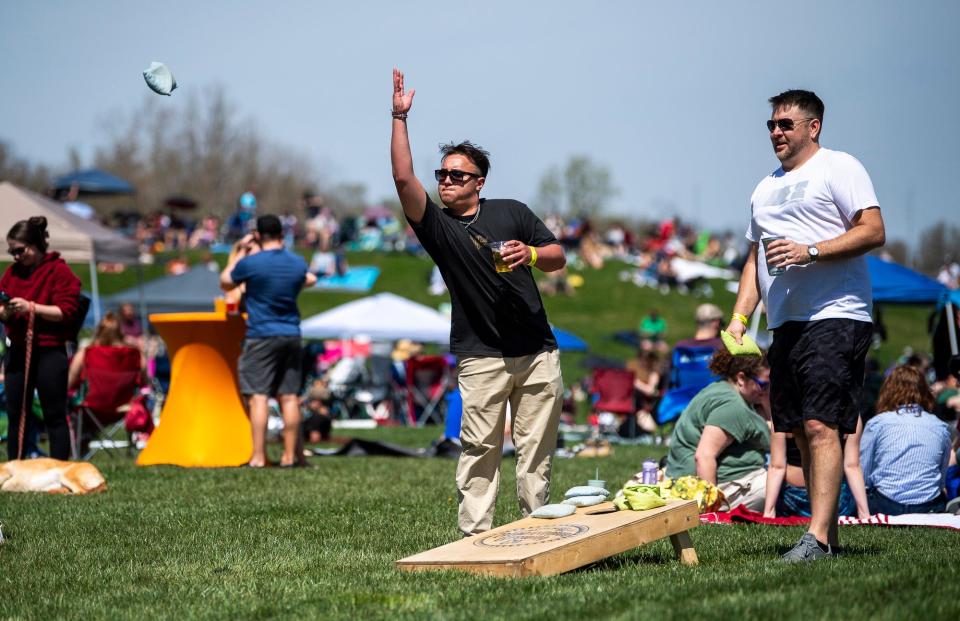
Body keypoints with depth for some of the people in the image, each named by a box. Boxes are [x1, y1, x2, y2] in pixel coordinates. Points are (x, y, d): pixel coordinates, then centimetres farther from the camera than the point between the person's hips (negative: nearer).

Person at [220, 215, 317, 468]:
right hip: (291, 335, 5)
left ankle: (259, 457, -10)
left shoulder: (251, 263, -11)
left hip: (261, 336, -5)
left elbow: (225, 283, 6)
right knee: (289, 397, 7)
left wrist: (241, 251, 15)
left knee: (258, 396, -5)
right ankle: (290, 455, 9)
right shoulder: (298, 263, 5)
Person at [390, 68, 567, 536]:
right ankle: (475, 534, -3)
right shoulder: (435, 225, 4)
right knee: (480, 448, -7)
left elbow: (558, 257, 12)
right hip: (481, 355, -2)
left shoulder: (512, 213, 10)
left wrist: (531, 254, -10)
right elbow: (403, 179, -11)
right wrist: (400, 118, -15)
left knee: (537, 448, 4)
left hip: (537, 351, 2)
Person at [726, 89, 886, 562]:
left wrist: (809, 251, -20)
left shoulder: (838, 168, -1)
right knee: (801, 431, 7)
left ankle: (817, 537, -20)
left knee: (821, 425, -16)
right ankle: (827, 528, 12)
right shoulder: (766, 188, 22)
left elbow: (873, 231, -11)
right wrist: (739, 318, 11)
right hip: (786, 324, 8)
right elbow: (755, 259, 24)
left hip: (835, 318, -8)